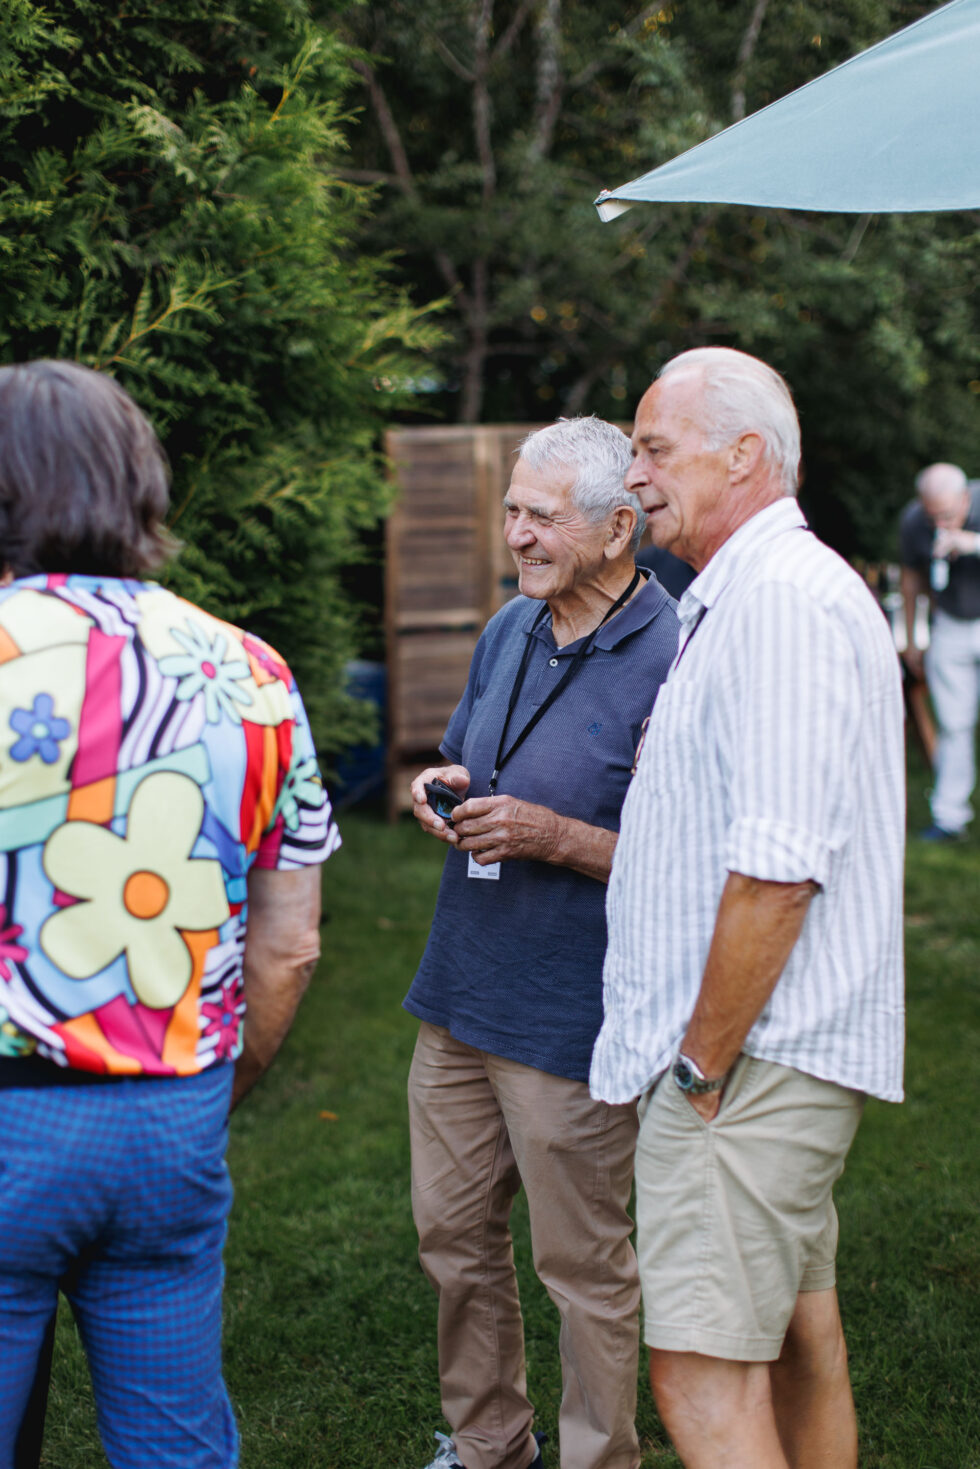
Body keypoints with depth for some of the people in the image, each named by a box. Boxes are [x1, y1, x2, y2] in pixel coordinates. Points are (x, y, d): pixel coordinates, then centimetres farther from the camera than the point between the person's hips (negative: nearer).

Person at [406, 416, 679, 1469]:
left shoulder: (672, 662, -16)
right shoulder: (508, 631, 8)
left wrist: (556, 837, -25)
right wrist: (439, 793, 0)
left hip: (571, 1023, -8)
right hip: (460, 991, 8)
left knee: (583, 1267, 6)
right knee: (453, 1235, 18)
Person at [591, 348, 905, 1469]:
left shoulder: (784, 599, -17)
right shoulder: (738, 598, 18)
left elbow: (776, 869, -24)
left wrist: (705, 1064, -18)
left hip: (750, 1058, -11)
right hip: (773, 1051, 11)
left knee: (703, 1371, -10)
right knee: (799, 1345, 17)